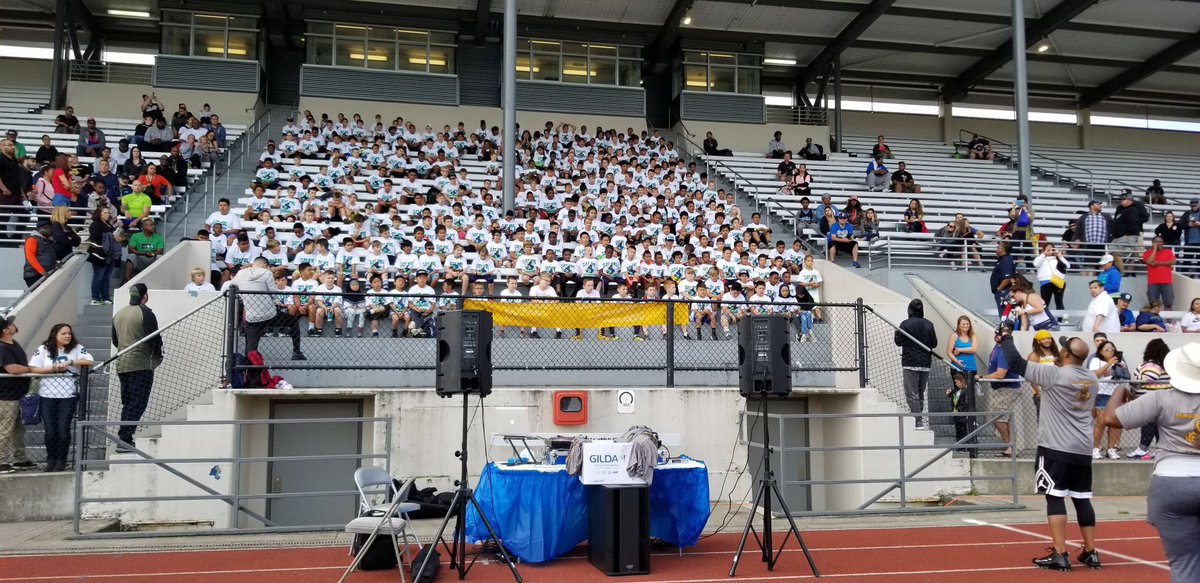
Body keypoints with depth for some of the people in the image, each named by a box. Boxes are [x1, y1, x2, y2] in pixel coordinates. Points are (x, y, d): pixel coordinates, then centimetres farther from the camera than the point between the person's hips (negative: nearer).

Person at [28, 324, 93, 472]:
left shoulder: (76, 348, 3)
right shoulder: (43, 349, 6)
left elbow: (89, 361, -10)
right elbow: (32, 368, 1)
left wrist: (70, 362, -17)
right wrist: (52, 368, -11)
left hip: (68, 395, -1)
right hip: (47, 395, 1)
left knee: (63, 429, -1)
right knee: (50, 430, 5)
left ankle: (62, 460, 15)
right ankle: (51, 459, 22)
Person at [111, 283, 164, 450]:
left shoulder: (118, 314, 14)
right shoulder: (145, 313, -10)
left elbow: (115, 340, 19)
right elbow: (154, 338, -12)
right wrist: (158, 355, 4)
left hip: (121, 365, 8)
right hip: (141, 365, -8)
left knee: (127, 404, 14)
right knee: (137, 404, -6)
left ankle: (124, 439, 13)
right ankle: (125, 438, -13)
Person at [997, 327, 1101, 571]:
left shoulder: (1054, 373, -15)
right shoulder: (1091, 379, 6)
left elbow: (1016, 362, -13)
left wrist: (1006, 338, 2)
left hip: (1056, 448, -7)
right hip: (1082, 449, 7)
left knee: (1055, 498, -5)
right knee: (1082, 498, 14)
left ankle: (1060, 555, -7)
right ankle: (1091, 552, 20)